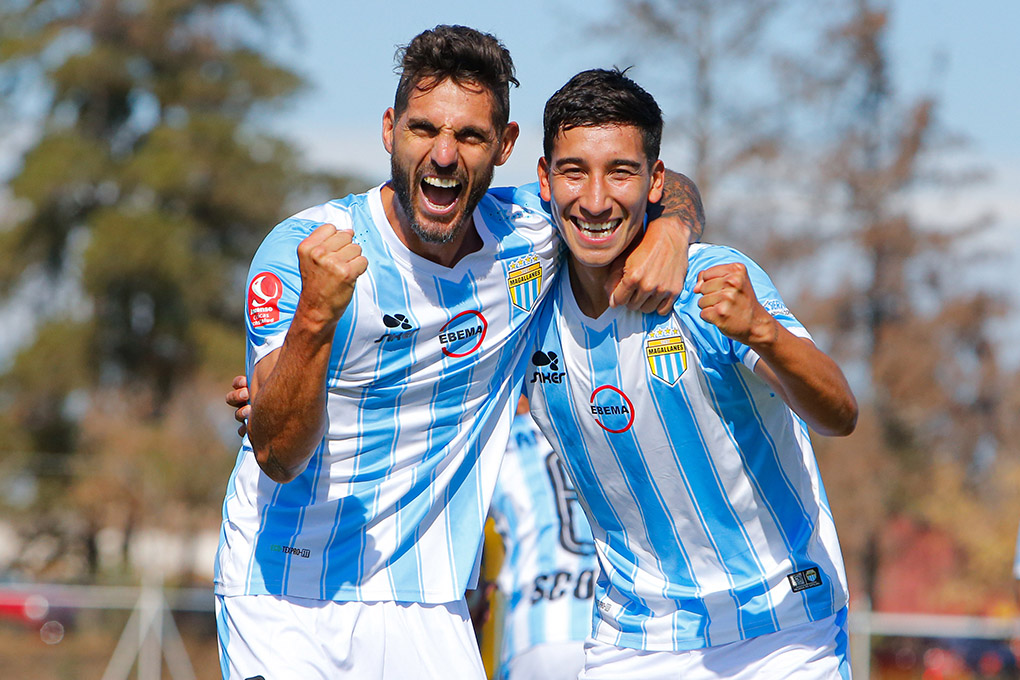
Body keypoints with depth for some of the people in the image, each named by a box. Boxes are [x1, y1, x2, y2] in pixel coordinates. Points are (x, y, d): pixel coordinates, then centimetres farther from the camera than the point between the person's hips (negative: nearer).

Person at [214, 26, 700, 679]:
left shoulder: (527, 239, -3)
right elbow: (277, 455, -22)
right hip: (282, 599, -3)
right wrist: (315, 317, -37)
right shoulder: (300, 251, -14)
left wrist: (671, 230, -8)